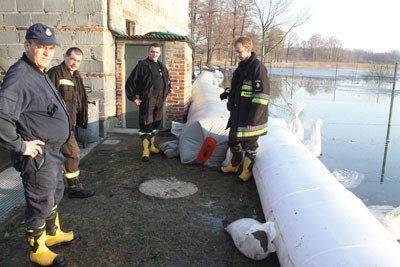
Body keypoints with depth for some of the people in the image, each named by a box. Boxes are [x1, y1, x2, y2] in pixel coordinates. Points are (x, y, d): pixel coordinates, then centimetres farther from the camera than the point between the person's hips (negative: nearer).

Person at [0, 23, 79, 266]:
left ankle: (53, 233, 45)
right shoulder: (20, 76, -23)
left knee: (54, 195, 25)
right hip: (37, 156, -10)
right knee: (40, 203, 6)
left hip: (52, 152, 10)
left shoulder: (40, 73, 10)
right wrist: (20, 145, -25)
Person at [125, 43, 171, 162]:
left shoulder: (162, 67, 15)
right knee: (146, 124, -5)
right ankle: (146, 150, 1)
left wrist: (165, 93, 18)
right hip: (146, 99, -6)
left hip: (159, 99, 6)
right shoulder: (142, 65, -4)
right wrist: (133, 97, -7)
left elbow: (168, 81, 30)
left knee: (156, 123, 13)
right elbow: (130, 82, -5)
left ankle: (152, 145, 27)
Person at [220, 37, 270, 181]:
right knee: (233, 140, 18)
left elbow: (262, 95, -22)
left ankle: (248, 171, 25)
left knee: (249, 144, 7)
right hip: (237, 113, 9)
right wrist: (228, 93, 10)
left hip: (250, 117, -8)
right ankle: (233, 165, 37)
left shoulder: (257, 67, -18)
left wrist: (252, 119, -24)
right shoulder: (242, 66, 11)